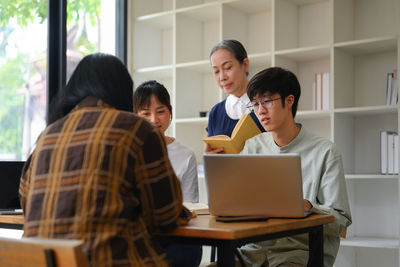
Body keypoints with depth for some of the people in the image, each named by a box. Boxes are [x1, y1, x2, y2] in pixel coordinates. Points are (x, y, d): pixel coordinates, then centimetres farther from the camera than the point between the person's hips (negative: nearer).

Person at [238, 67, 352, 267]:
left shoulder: (324, 151, -2)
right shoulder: (252, 147, 13)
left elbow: (340, 220, -4)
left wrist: (307, 207, -22)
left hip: (303, 250, -3)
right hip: (254, 248, 3)